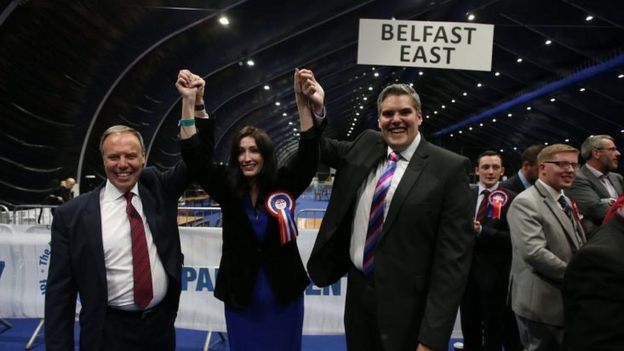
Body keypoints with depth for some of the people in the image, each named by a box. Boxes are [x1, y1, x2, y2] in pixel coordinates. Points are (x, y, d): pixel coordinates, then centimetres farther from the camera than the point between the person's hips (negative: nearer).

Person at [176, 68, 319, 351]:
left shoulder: (284, 185, -6)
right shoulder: (227, 187, -4)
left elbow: (308, 155, -18)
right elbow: (195, 156, -12)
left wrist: (303, 104, -32)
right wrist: (189, 101, -22)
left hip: (283, 293, 0)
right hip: (240, 294, 1)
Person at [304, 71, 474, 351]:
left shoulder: (449, 168, -12)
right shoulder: (365, 146, 5)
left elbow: (453, 255, -15)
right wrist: (314, 109, -2)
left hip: (406, 305, -5)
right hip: (357, 291, 5)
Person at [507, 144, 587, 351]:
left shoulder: (566, 202, 14)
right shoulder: (525, 203, -17)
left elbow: (577, 248, 20)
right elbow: (534, 253, -26)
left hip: (569, 302, 9)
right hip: (541, 305, -9)